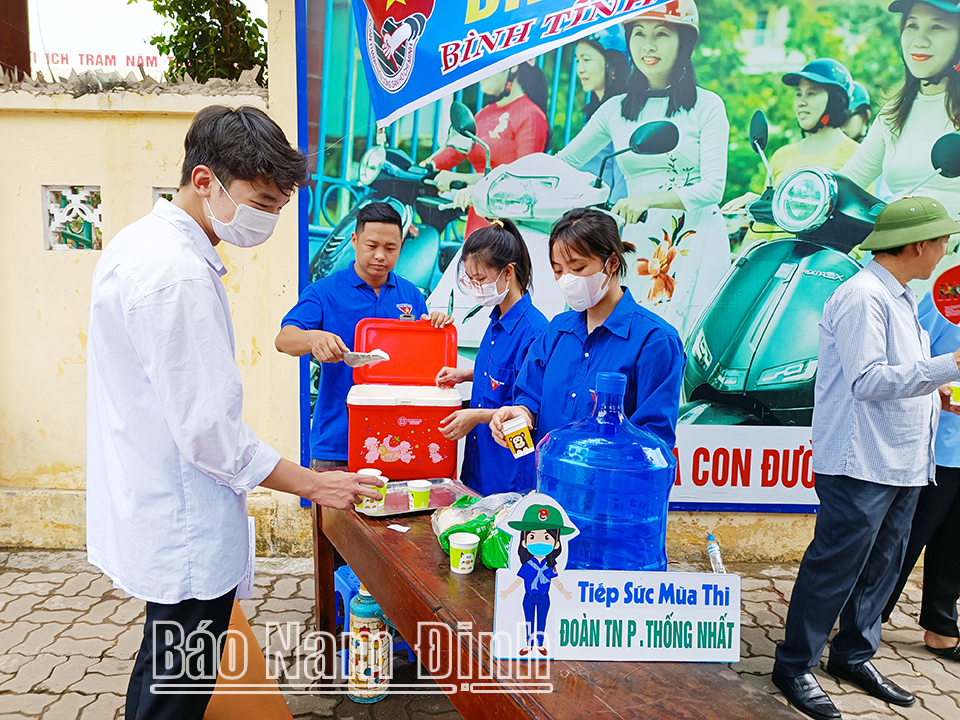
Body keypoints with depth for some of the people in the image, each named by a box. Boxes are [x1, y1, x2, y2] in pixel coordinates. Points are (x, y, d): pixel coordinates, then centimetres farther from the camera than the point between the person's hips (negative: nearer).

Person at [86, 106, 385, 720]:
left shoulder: (139, 243, 8)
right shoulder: (179, 278, -26)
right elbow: (209, 432, -26)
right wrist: (314, 485, -17)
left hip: (151, 515, 10)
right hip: (186, 532, -10)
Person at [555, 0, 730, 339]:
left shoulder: (706, 106, 4)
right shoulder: (616, 110, 13)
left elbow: (712, 187, -5)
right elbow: (563, 161, 17)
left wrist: (648, 198, -22)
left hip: (697, 243, -3)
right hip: (639, 242, 3)